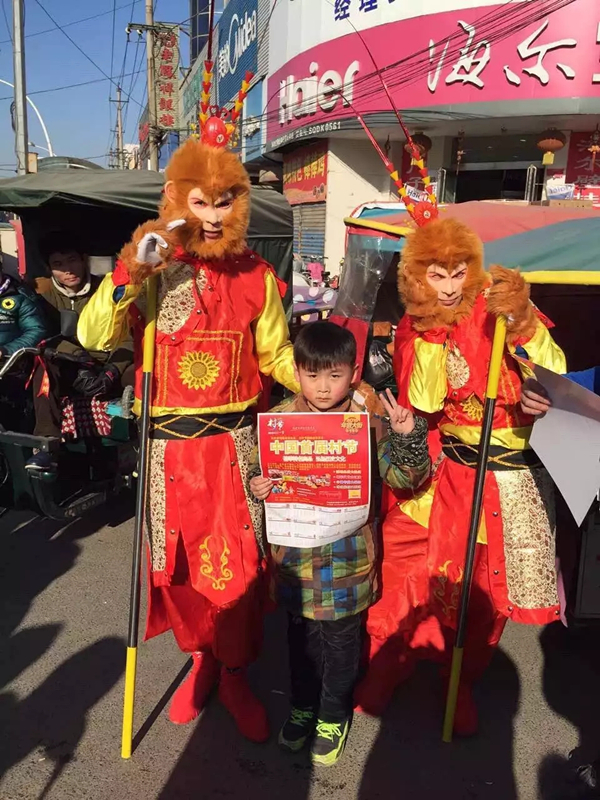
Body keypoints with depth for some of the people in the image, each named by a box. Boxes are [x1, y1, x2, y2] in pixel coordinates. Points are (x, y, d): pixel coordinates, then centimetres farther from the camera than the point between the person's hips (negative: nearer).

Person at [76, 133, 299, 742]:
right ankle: (201, 658, 38)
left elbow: (276, 356, 8)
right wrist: (131, 274, -27)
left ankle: (234, 673, 29)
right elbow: (92, 337, -15)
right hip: (169, 444, 0)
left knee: (239, 562, 6)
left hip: (234, 442, 1)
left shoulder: (255, 275, 3)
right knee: (180, 560, 13)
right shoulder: (149, 268, -3)